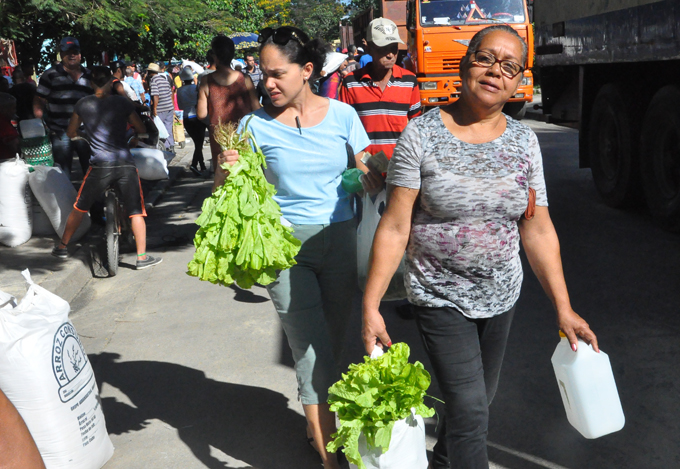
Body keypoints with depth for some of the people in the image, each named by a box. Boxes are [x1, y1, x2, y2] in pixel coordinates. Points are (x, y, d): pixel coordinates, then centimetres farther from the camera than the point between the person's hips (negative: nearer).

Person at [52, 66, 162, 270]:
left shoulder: (83, 104, 4)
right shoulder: (122, 102, 0)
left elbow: (71, 133, 17)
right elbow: (142, 130, 7)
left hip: (100, 166, 1)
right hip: (125, 164, -1)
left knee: (80, 207, 18)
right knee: (136, 211, 5)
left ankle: (62, 247, 30)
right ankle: (142, 257, 6)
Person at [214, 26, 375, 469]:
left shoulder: (342, 115, 0)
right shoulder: (256, 125, -4)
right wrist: (226, 169, -22)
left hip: (340, 239, 2)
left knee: (332, 344, 13)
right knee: (311, 353, -4)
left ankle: (315, 419, 40)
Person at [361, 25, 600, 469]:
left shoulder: (524, 140, 0)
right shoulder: (421, 135, -11)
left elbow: (538, 230, 3)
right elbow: (395, 228, -11)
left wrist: (563, 308, 1)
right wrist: (371, 307, -13)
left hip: (502, 297, 4)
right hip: (441, 297, -4)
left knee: (476, 402, 17)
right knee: (470, 411, -8)